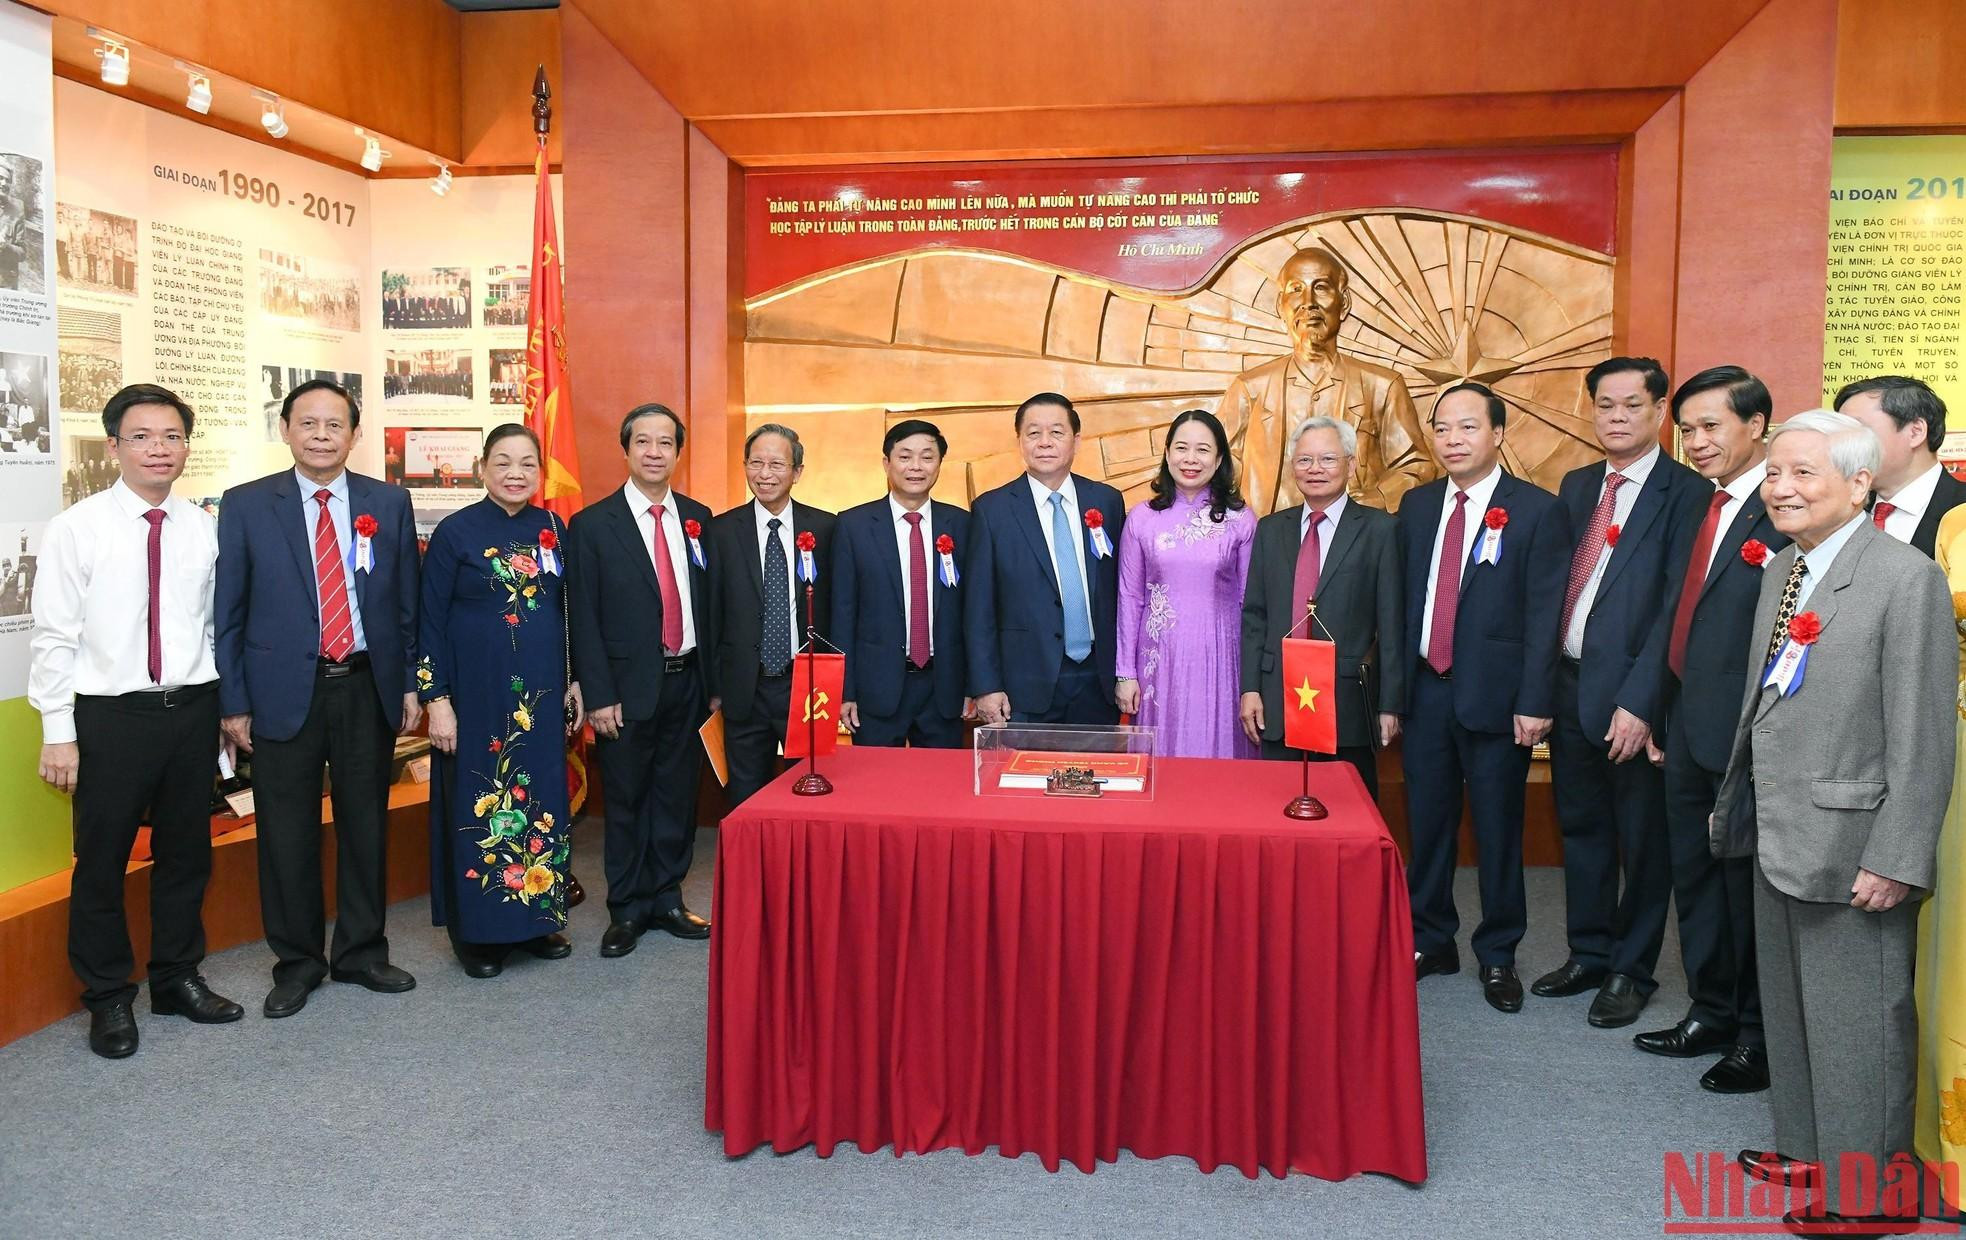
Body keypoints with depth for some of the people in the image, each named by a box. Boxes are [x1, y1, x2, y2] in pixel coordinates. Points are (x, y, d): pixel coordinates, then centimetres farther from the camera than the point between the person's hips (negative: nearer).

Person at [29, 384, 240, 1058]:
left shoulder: (204, 529, 2)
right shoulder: (76, 528, -7)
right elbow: (54, 636, -6)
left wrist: (229, 708, 8)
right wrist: (59, 733, -8)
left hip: (193, 707, 3)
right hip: (112, 716, -3)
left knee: (186, 851, 15)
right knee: (102, 861, 8)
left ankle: (177, 978, 33)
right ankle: (108, 998, 26)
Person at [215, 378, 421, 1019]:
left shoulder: (389, 503, 4)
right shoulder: (245, 505, -1)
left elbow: (407, 603, 8)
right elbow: (228, 611, 0)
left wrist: (411, 684, 4)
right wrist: (233, 701, -3)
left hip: (368, 689, 2)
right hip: (284, 693, -1)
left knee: (366, 824, 11)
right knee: (287, 833, 7)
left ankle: (362, 952, 27)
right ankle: (297, 962, 23)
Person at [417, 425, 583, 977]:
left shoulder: (553, 529, 6)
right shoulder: (455, 532, -5)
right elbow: (430, 620, -5)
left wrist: (575, 682, 8)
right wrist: (436, 699, -10)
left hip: (541, 692, 4)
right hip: (476, 692, -4)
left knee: (541, 798, 9)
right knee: (478, 805, 3)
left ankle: (537, 918, 23)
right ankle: (477, 931, 16)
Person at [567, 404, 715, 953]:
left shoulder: (698, 518, 7)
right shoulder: (593, 524, -5)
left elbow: (709, 603, 10)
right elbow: (583, 618, -6)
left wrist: (714, 678, 7)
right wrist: (598, 696, -11)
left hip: (686, 681, 4)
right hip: (628, 686, -3)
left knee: (677, 796, 11)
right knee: (625, 800, 7)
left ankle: (667, 899, 26)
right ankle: (627, 910, 21)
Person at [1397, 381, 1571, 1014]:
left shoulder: (1538, 510, -5)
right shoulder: (1417, 505, 9)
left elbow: (1545, 614, -9)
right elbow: (1404, 597, 10)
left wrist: (1535, 702, -13)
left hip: (1495, 696, -4)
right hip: (1425, 692, 4)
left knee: (1498, 830, 6)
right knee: (1427, 823, 12)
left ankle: (1498, 956, 22)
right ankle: (1430, 941, 28)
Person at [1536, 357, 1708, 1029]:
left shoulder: (1687, 494, -9)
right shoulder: (1576, 486, 12)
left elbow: (1676, 609, -15)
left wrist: (1638, 702, -19)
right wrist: (1542, 683, 4)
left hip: (1632, 694, -6)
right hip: (1569, 683, 6)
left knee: (1642, 839, 8)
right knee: (1581, 827, 16)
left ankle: (1631, 970, 23)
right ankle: (1588, 953, 32)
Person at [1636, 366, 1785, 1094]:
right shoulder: (1702, 504, 12)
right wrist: (1658, 709, 12)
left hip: (1747, 734, -8)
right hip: (1687, 727, 8)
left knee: (1747, 883, 6)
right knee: (1693, 874, 17)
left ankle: (1758, 1035, 23)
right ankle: (1710, 1013, 33)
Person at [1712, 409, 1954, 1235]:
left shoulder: (1906, 579, -15)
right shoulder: (1781, 571, 10)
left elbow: (1922, 739, -17)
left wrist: (1897, 859, -19)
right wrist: (1739, 799, 13)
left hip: (1850, 846, -8)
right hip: (1778, 839, 8)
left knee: (1857, 1021, 5)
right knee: (1791, 1006, 20)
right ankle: (1809, 1147, 37)